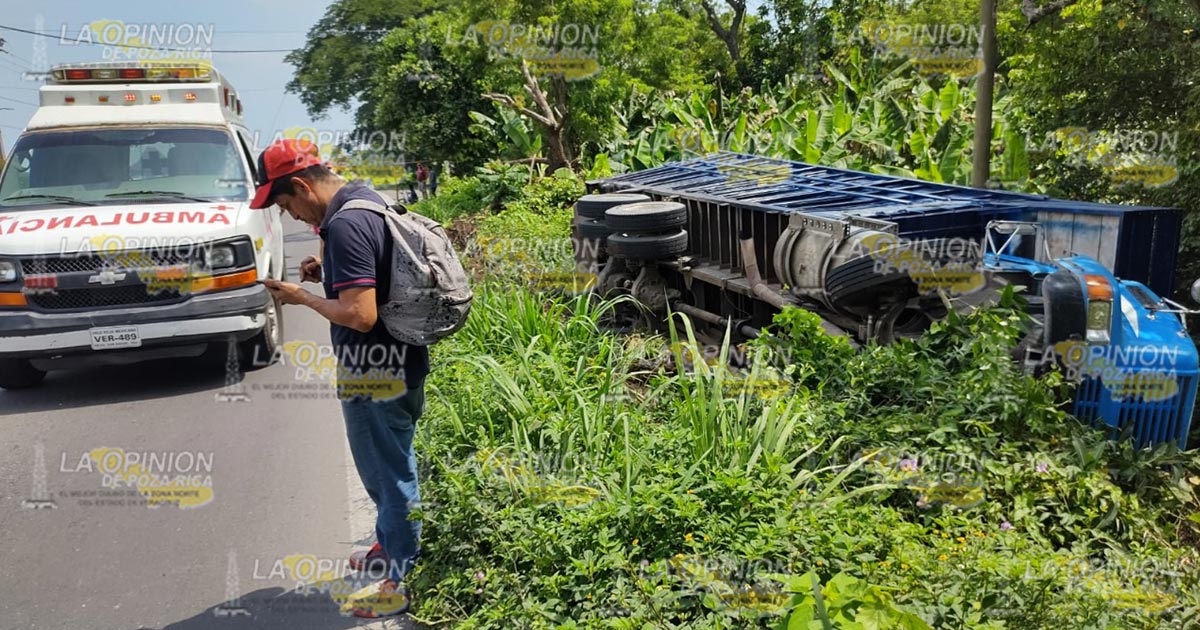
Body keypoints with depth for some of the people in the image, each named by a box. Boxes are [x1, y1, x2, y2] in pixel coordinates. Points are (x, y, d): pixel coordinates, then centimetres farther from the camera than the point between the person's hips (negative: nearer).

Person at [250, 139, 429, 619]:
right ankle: (390, 548, 43)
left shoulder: (344, 225, -24)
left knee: (389, 473, 4)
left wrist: (303, 297, -14)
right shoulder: (366, 199, 7)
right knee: (387, 467, 25)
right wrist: (328, 273, 7)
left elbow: (360, 315, -28)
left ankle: (401, 582, 19)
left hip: (374, 373, -10)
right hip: (397, 363, 10)